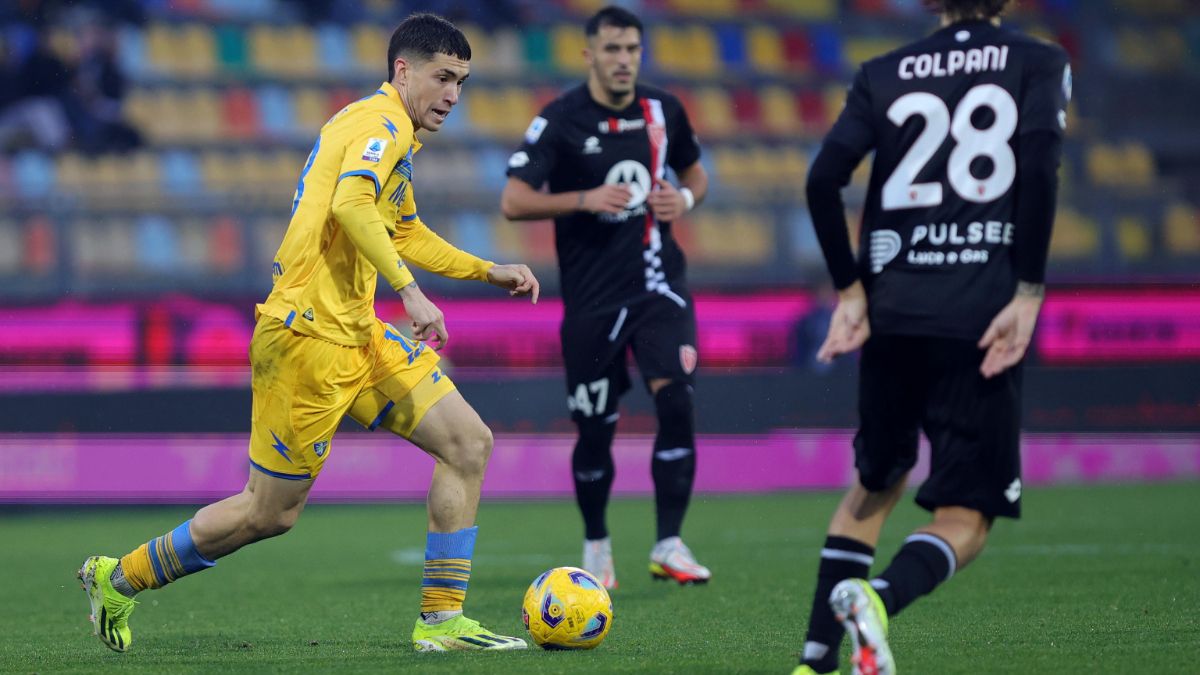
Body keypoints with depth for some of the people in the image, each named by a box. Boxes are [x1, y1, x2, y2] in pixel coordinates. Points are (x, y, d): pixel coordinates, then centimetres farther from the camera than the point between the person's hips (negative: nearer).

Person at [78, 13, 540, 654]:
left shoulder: (391, 130, 21)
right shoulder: (383, 122, -11)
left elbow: (405, 233, 35)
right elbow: (350, 204, -30)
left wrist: (490, 271, 31)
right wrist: (409, 290, -32)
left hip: (355, 335, 10)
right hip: (308, 337, -10)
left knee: (468, 442, -1)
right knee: (269, 513, -1)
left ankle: (441, 620, 1)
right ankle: (120, 577, 19)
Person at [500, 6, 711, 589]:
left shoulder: (663, 111, 4)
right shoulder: (560, 120, -8)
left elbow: (695, 172, 21)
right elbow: (513, 202, -12)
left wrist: (685, 198, -2)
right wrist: (585, 199, -23)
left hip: (658, 284, 2)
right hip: (591, 296, -2)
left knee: (676, 401, -16)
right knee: (595, 431, 6)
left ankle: (669, 546, -9)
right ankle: (596, 547, 28)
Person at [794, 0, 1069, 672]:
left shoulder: (884, 74, 11)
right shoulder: (1040, 62, 4)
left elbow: (824, 179, 0)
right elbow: (1040, 169, -13)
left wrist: (851, 288, 7)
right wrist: (1028, 293, -11)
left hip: (893, 313, 3)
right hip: (984, 322, -3)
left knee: (877, 483, 25)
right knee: (966, 520, 0)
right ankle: (881, 598, -31)